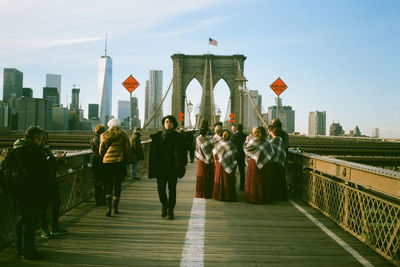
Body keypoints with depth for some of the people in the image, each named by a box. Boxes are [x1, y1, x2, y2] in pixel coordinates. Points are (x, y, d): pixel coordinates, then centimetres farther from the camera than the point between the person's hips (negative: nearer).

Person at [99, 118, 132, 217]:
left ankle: (108, 208, -14)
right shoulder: (123, 135, 3)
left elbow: (101, 150, 7)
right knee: (118, 185, 13)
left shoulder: (104, 135, 5)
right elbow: (128, 149, 1)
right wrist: (128, 161, 12)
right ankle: (115, 208, 20)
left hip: (107, 162, 0)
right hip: (120, 162, 0)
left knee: (108, 185, 3)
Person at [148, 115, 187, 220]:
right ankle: (164, 204, 29)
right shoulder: (157, 136, 6)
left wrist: (181, 166, -10)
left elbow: (182, 153, 0)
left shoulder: (178, 137, 2)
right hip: (161, 168, 1)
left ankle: (170, 210, 15)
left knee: (172, 189, 2)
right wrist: (152, 168, -2)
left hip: (173, 168, -1)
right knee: (160, 188, 1)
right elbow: (153, 153, 4)